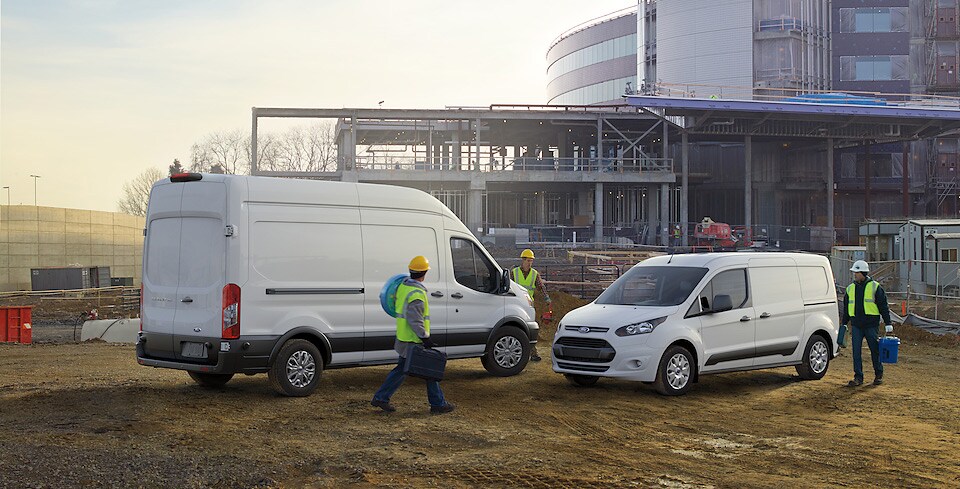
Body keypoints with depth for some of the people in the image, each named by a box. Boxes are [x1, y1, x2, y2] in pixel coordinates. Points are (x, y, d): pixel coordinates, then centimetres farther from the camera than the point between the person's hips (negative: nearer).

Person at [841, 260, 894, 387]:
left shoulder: (875, 287, -2)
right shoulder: (850, 288, 12)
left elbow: (883, 306, -2)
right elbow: (846, 308, 20)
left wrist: (888, 324, -5)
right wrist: (844, 324, 18)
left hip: (871, 325, -4)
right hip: (856, 325, 4)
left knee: (875, 350, 5)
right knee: (856, 351, -1)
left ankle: (879, 375, 21)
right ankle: (858, 377, 4)